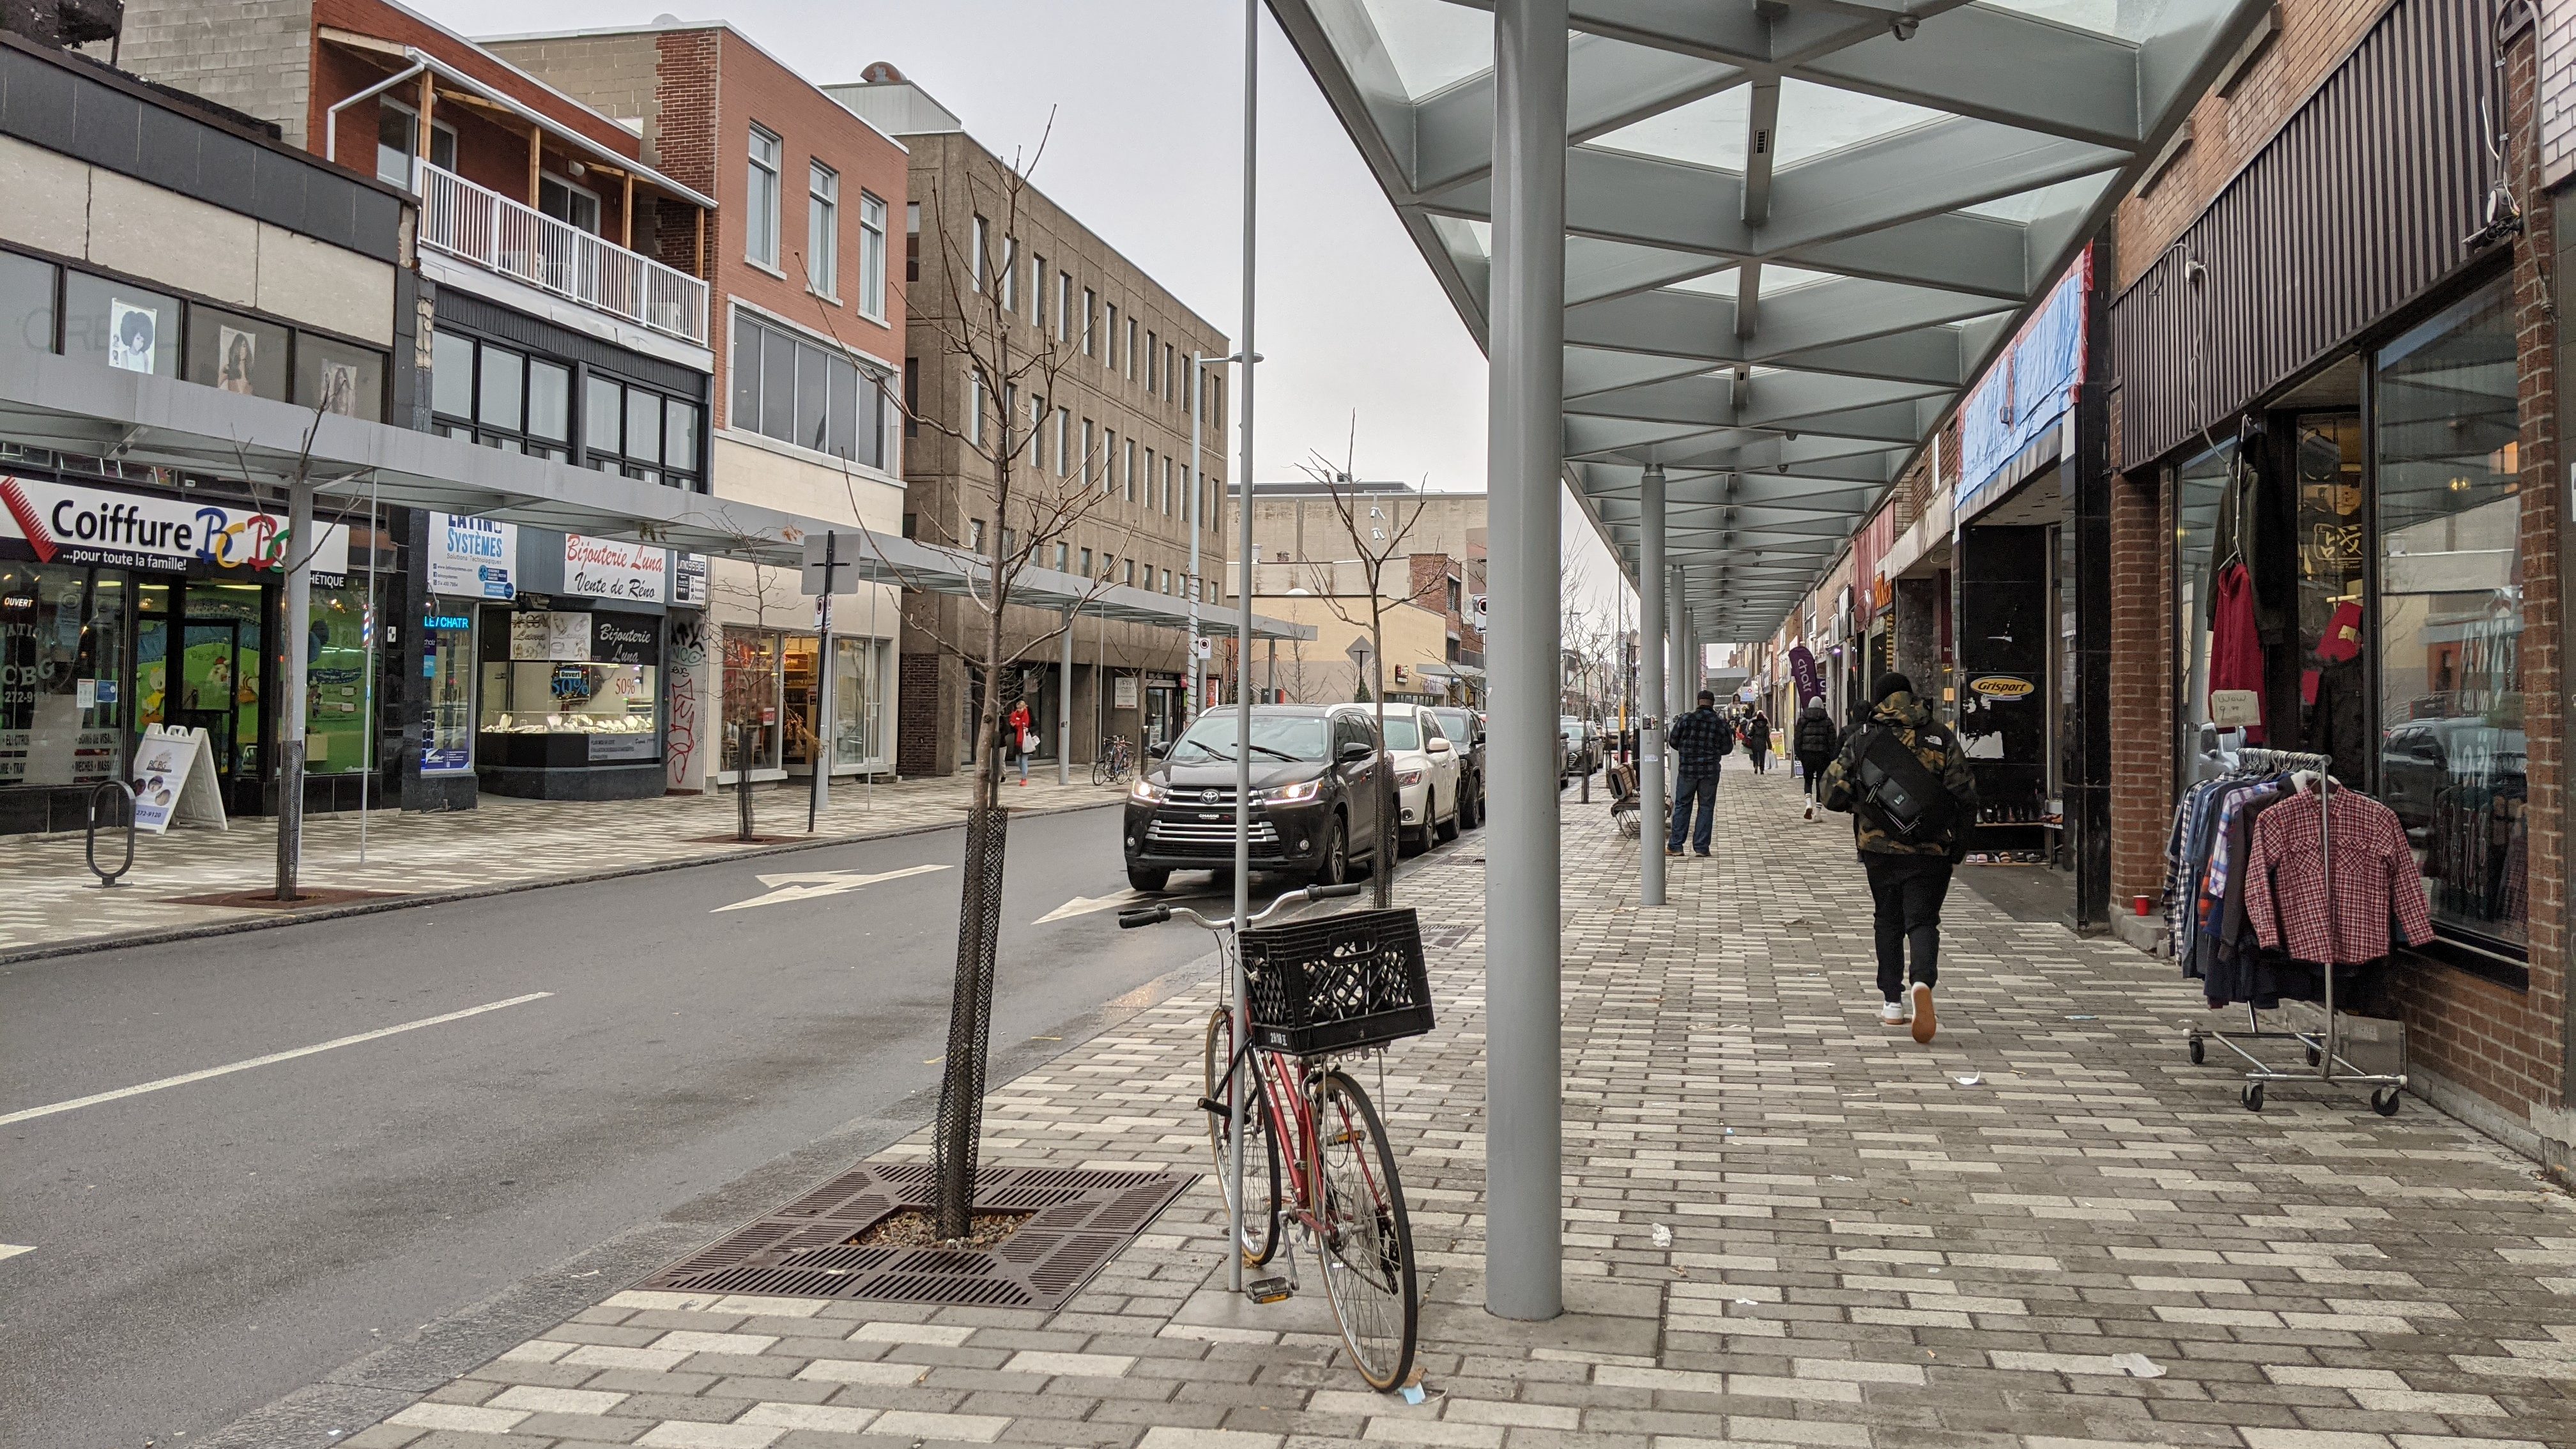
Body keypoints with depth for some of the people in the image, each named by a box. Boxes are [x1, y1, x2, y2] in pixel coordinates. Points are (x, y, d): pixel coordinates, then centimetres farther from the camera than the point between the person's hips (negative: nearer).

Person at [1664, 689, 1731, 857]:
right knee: (1706, 807, 8)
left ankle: (1675, 845, 6)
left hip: (1687, 769, 0)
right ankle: (1701, 846, 5)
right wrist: (1729, 733, 25)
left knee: (1682, 806, 7)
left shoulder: (1686, 719, -4)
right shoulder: (1720, 723, -1)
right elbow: (1726, 749, 6)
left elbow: (1673, 742, 3)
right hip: (1710, 771, 0)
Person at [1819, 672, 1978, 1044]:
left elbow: (1834, 793, -4)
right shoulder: (1940, 736, -1)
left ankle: (1893, 1001, 17)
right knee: (1922, 920, 2)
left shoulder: (1861, 737, -1)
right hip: (1931, 849, -1)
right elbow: (1965, 794, -4)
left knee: (1888, 921, 16)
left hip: (1879, 848, 1)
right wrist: (1960, 842, 9)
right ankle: (1923, 982, -26)